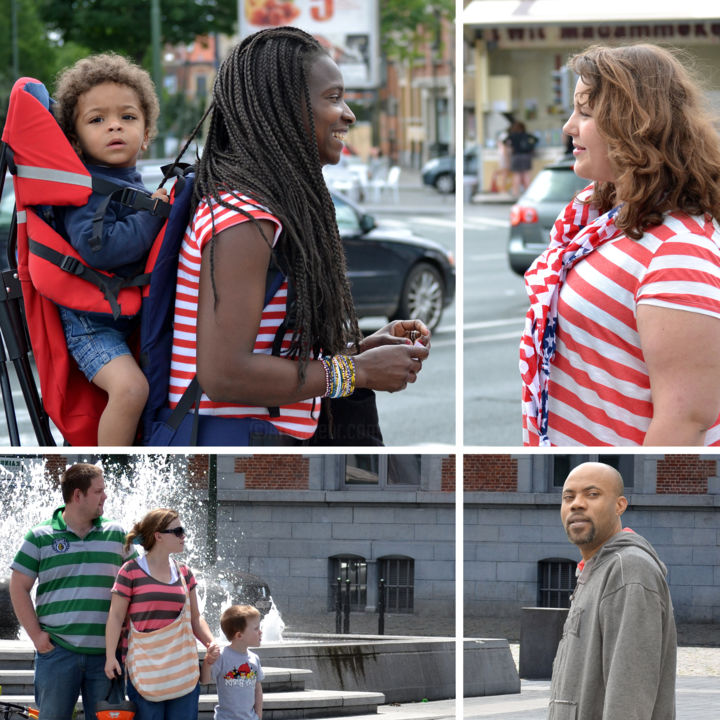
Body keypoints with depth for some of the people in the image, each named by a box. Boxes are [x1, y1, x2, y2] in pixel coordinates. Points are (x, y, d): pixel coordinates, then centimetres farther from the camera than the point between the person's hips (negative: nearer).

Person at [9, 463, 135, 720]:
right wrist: (36, 635, -4)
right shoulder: (40, 537, 3)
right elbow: (19, 587, 4)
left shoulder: (116, 533, 9)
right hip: (57, 650, -2)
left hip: (105, 651, 2)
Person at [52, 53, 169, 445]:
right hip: (92, 324, -10)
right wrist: (153, 218, -25)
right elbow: (97, 247, -33)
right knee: (130, 387, -31)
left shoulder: (134, 184, 12)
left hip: (134, 320, 10)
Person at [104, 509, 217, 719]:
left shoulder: (184, 573, 13)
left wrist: (210, 641, 0)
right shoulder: (131, 571, -2)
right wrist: (110, 656, -8)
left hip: (181, 665, 5)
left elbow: (195, 617, 18)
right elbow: (116, 616, -2)